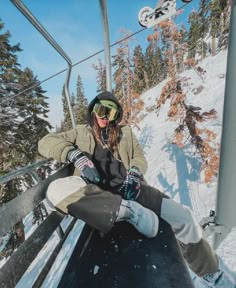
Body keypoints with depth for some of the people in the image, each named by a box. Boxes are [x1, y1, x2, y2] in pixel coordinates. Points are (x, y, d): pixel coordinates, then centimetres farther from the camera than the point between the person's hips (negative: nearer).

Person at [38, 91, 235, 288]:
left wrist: (134, 174, -11)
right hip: (94, 191, -1)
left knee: (182, 215, -11)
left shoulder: (126, 133, 25)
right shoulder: (81, 133, 20)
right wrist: (76, 155, -10)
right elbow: (46, 142, 11)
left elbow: (140, 157, 15)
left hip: (126, 187, 2)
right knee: (57, 189, -30)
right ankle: (129, 211, -29)